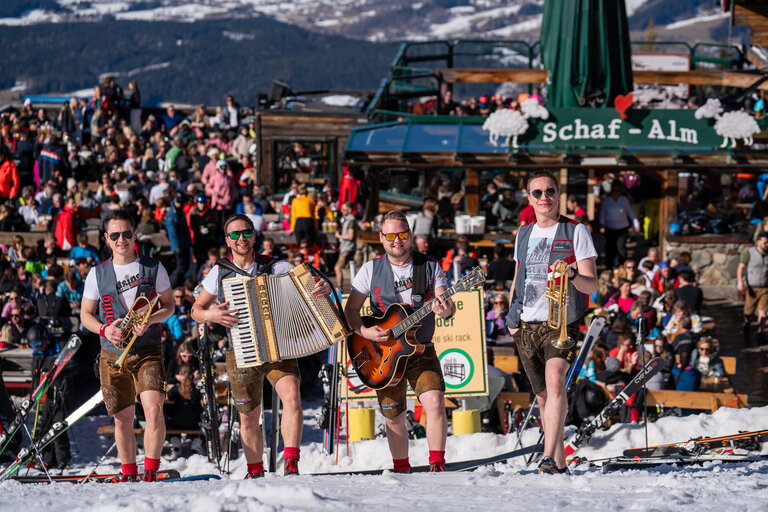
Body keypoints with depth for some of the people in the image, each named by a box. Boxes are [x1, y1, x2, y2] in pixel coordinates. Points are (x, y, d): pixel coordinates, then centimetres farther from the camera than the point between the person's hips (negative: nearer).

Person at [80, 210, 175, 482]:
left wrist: (150, 320, -15)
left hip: (148, 353, -2)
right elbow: (86, 314, 9)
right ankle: (129, 475, 23)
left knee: (154, 409, -20)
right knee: (123, 419, 7)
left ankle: (151, 473, -13)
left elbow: (169, 306, 6)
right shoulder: (98, 274, 3)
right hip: (113, 355, 2)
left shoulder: (154, 268, 0)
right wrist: (105, 329, -11)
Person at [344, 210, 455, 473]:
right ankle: (401, 469, 26)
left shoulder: (430, 267, -1)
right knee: (394, 418, 6)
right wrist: (364, 331, -19)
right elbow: (351, 309, 0)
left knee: (435, 402, -21)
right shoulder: (371, 270, -1)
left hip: (421, 350, -1)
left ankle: (437, 465, -13)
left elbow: (447, 304, -9)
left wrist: (446, 310, -33)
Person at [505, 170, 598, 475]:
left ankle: (549, 458, -31)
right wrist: (511, 318, 15)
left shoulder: (576, 231, -1)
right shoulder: (524, 234, 15)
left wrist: (572, 275, -26)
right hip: (527, 325, 5)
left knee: (554, 381, -25)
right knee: (543, 394, 6)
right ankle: (560, 463, 15)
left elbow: (591, 286, -5)